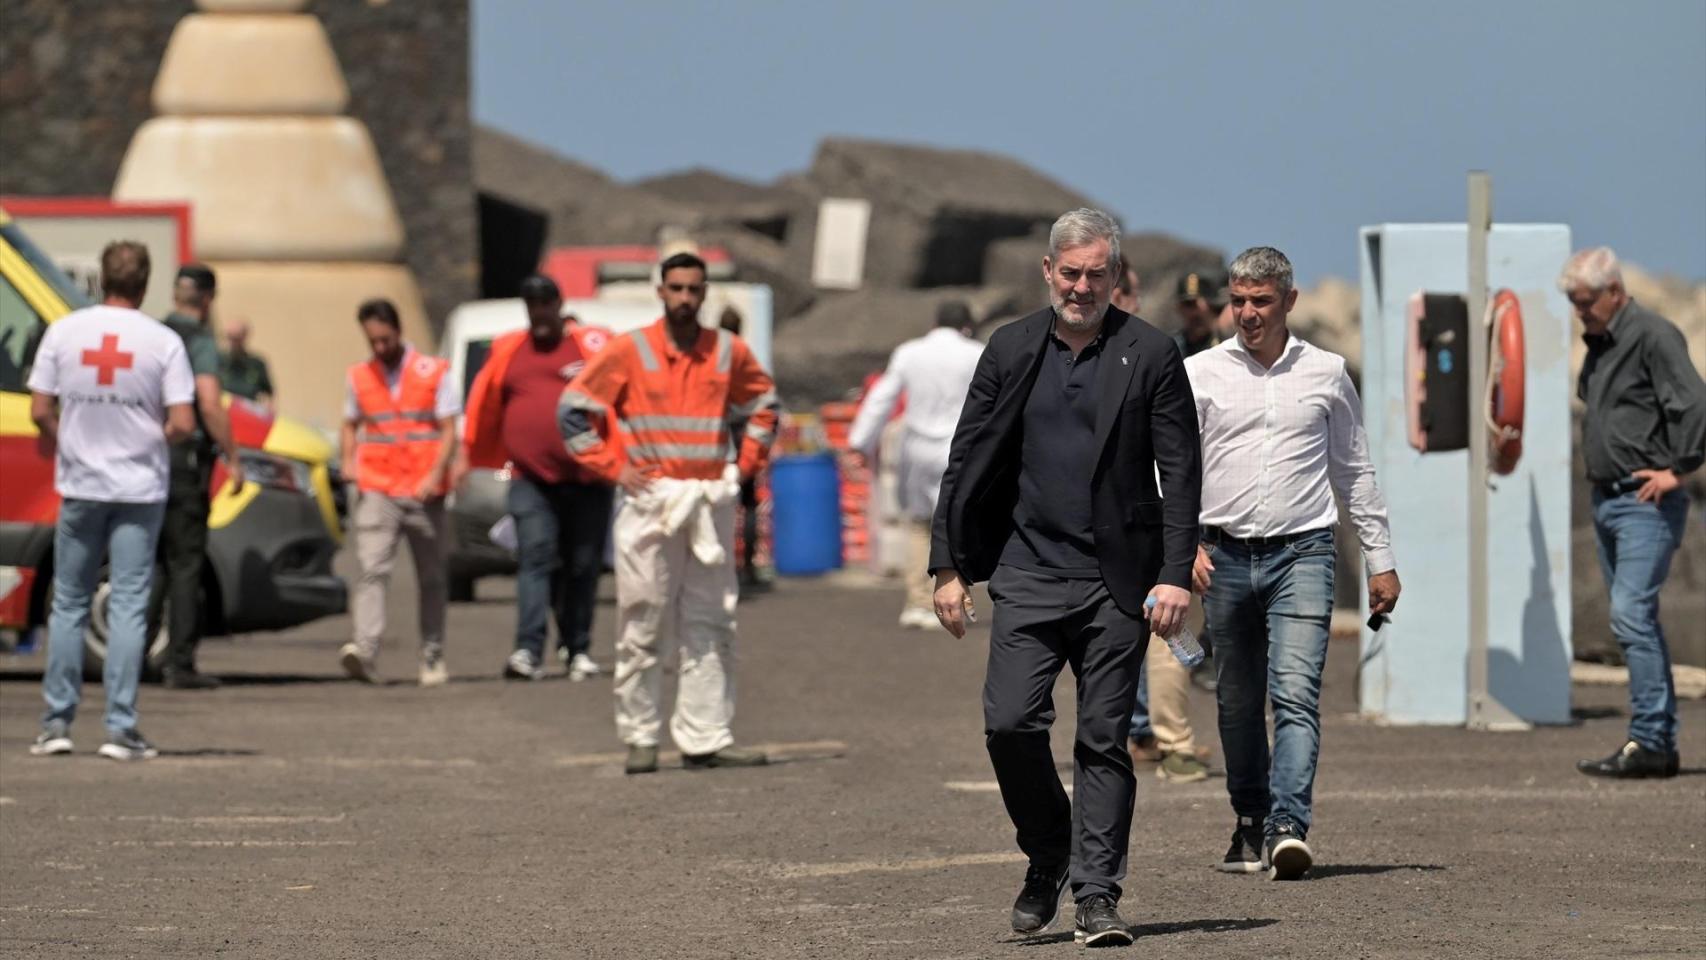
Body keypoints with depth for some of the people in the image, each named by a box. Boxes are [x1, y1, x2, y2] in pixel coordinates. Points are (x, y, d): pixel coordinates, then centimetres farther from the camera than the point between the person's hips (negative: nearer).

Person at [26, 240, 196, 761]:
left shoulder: (64, 332, -3)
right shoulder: (163, 342, -7)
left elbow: (40, 411, -4)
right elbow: (182, 424, -11)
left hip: (80, 484, 1)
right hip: (140, 489, -1)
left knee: (68, 604, 12)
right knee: (128, 606, 1)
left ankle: (57, 723, 10)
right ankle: (121, 728, -2)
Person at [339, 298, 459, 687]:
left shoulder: (432, 373, 3)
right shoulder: (359, 377, 10)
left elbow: (449, 431, 0)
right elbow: (351, 425, 20)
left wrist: (435, 476, -14)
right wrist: (348, 462, 0)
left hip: (423, 491, 0)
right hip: (376, 490, 0)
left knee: (431, 577, 7)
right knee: (372, 570, -16)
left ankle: (433, 658, 16)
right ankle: (364, 651, -29)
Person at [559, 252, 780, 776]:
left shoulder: (728, 351, 8)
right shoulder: (629, 350, -1)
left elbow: (764, 403, 24)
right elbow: (573, 409, 2)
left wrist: (746, 462, 11)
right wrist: (613, 468, -4)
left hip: (712, 502, 3)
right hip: (651, 501, -3)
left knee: (712, 626, 2)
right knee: (643, 628, -2)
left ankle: (707, 737, 4)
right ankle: (639, 738, 3)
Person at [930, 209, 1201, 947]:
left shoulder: (1150, 355, 0)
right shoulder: (1012, 351, 7)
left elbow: (1180, 470, -1)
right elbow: (966, 462, 9)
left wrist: (1175, 575, -9)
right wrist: (949, 566, 4)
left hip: (1117, 580, -2)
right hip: (1030, 573, 2)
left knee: (1104, 741, -1)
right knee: (1009, 722, -10)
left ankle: (1096, 896, 3)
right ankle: (1048, 855, 14)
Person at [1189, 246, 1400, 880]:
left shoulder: (1326, 374, 8)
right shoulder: (1201, 374, 5)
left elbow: (1355, 471, 16)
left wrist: (1380, 559, 15)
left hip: (1302, 552, -1)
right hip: (1225, 556, 1)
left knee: (1296, 694, -16)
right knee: (1238, 703, 9)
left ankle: (1288, 827, -25)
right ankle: (1250, 826, 22)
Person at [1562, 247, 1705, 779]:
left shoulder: (1652, 335, -12)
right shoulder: (1598, 344, 16)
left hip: (1646, 502, -9)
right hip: (1606, 498, 9)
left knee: (1631, 613, -16)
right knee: (1635, 620, 9)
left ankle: (1648, 741, -15)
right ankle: (1663, 745, 13)